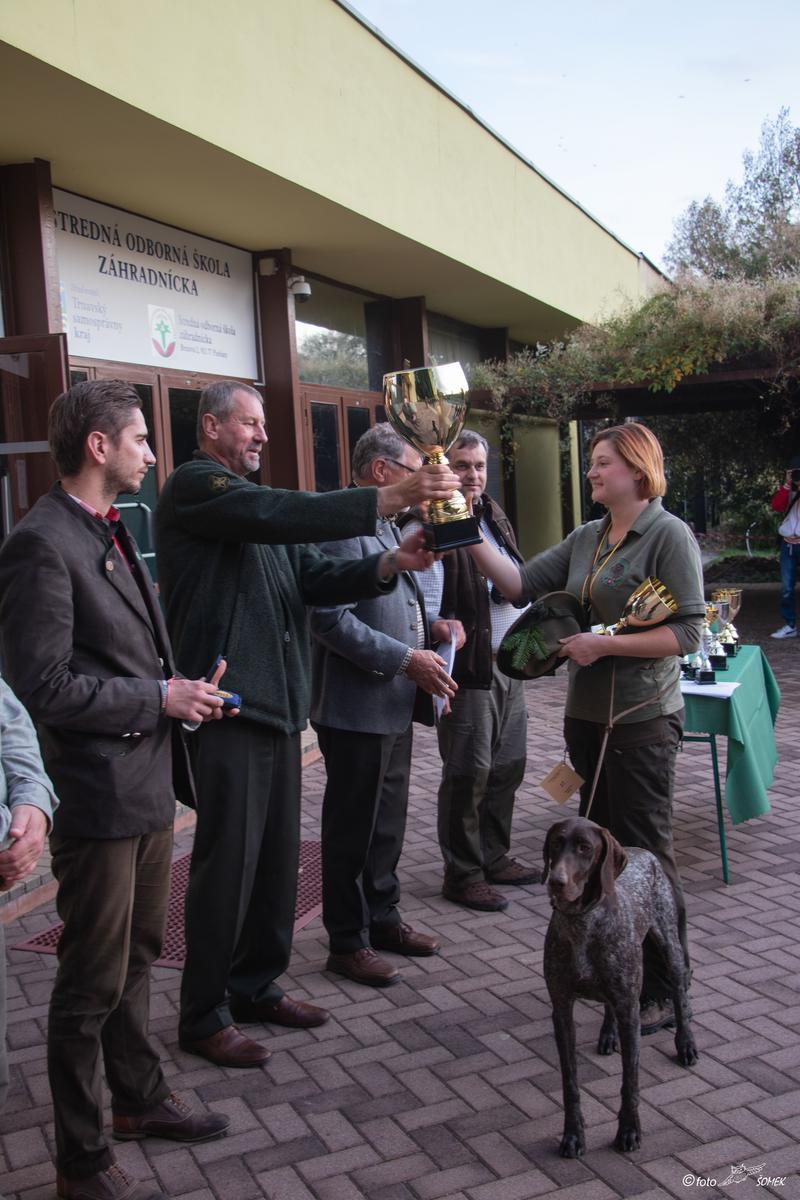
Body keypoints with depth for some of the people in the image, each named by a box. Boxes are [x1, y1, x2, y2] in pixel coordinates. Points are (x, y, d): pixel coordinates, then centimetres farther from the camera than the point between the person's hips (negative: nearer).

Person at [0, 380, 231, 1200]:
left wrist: (181, 686, 3)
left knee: (135, 957, 23)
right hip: (98, 795, -9)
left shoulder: (112, 532, 12)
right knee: (93, 981, 5)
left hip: (148, 785, 9)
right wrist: (159, 698, -17)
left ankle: (138, 1098, 42)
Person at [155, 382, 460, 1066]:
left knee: (278, 856, 15)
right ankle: (203, 1016, 14)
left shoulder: (252, 501, 22)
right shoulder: (195, 488, -8)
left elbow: (315, 578, 13)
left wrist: (390, 564, -5)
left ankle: (256, 985, 31)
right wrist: (395, 498, -28)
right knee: (227, 864, -1)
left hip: (276, 705, 9)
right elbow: (288, 515, -24)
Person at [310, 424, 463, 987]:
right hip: (357, 707, -10)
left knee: (389, 820, 20)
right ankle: (348, 943, 18)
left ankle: (383, 918, 35)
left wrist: (430, 626, 5)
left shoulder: (388, 526, 14)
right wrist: (406, 659, -23)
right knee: (352, 829, 4)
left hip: (395, 703, 10)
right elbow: (331, 620, -24)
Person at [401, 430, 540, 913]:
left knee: (508, 767, 15)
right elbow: (427, 608, -18)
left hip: (508, 665, 8)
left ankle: (495, 858, 31)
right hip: (468, 670, -8)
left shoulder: (495, 517, 13)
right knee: (468, 775, 0)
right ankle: (463, 876, 13)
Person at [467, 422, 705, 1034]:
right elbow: (522, 584, 3)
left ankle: (664, 991, 15)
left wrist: (603, 644, -19)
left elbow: (688, 632, -16)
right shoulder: (586, 538, 11)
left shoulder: (668, 535, -10)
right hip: (587, 715, 7)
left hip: (643, 719, -7)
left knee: (647, 852, 0)